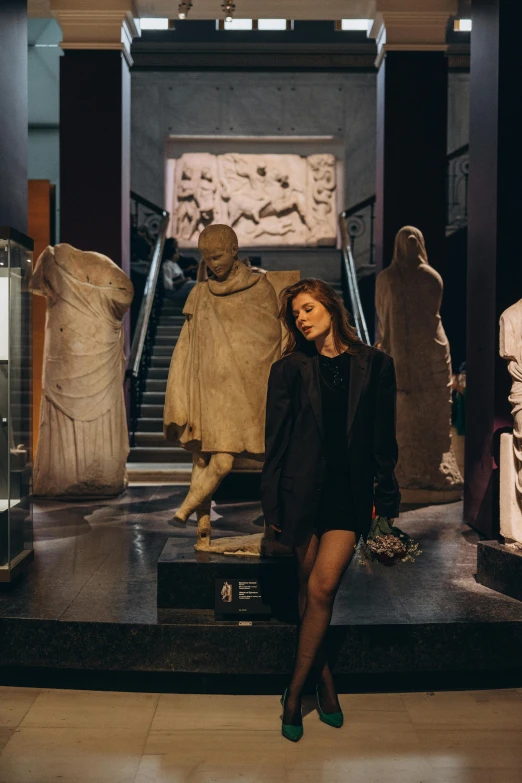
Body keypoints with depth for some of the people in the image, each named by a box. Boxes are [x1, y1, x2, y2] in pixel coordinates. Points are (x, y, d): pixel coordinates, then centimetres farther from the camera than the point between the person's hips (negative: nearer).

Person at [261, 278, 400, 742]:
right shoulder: (289, 369, 4)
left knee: (322, 586, -9)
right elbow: (276, 439, 4)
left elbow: (384, 437, 7)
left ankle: (295, 691, 6)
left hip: (351, 491, -1)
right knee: (312, 589, 7)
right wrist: (273, 503, 2)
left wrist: (384, 495, 3)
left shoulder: (375, 365, 5)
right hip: (304, 490, 1)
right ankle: (325, 681, 25)